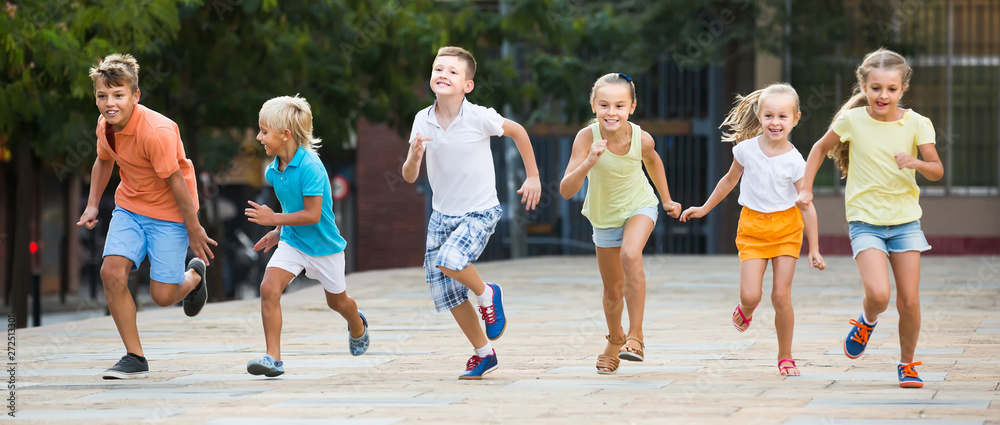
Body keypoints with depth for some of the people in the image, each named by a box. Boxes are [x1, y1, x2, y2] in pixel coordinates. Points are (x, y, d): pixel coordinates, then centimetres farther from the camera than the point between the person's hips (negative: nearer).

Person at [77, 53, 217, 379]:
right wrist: (93, 205, 10)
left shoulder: (156, 131, -29)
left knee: (163, 296, -7)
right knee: (112, 271, -15)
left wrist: (194, 231, -15)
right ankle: (135, 358, -4)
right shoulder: (105, 125, -6)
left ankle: (194, 274, 32)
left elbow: (176, 181, -22)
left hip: (169, 213, -6)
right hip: (129, 206, 6)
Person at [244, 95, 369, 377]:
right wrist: (278, 232, 12)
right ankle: (273, 358, -17)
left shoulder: (310, 167, -28)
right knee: (269, 288, -19)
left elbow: (312, 214, -28)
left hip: (323, 245, -5)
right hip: (292, 242, 5)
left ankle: (358, 327, 53)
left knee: (337, 301, 17)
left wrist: (275, 220, -26)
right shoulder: (273, 170, -4)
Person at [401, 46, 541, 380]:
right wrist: (413, 158, -25)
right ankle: (483, 353, 25)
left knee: (449, 260, -30)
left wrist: (533, 177, 6)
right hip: (441, 213, 5)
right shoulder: (423, 120, -6)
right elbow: (409, 177, -3)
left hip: (479, 211, -5)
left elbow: (517, 131, 2)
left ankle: (487, 295, 0)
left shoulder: (479, 118, -17)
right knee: (446, 294, 6)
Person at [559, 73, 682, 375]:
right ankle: (615, 341, 45)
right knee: (613, 291, 14)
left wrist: (666, 200, 13)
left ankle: (635, 336, -23)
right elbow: (566, 191, -33)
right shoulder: (587, 137, -29)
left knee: (630, 254, -33)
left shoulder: (641, 139, -25)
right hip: (605, 215, 1)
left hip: (639, 207, -1)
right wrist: (589, 162, -48)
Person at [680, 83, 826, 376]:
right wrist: (705, 208, 21)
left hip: (786, 229, -1)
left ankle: (785, 357, 11)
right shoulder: (746, 149, -5)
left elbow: (807, 207, -4)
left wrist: (814, 249, -4)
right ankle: (745, 310, 27)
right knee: (750, 295, -12)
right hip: (753, 227, 1)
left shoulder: (795, 161, -10)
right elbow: (730, 180, 14)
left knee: (781, 296, -4)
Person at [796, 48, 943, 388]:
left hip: (905, 220, 2)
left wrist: (915, 163, -29)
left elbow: (937, 171, -9)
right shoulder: (853, 120, -6)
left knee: (909, 301, 1)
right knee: (879, 294, -21)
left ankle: (907, 363, 23)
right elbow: (821, 147, 10)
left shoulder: (916, 123, -5)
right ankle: (867, 322, 15)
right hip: (865, 220, -2)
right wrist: (806, 188, 4)